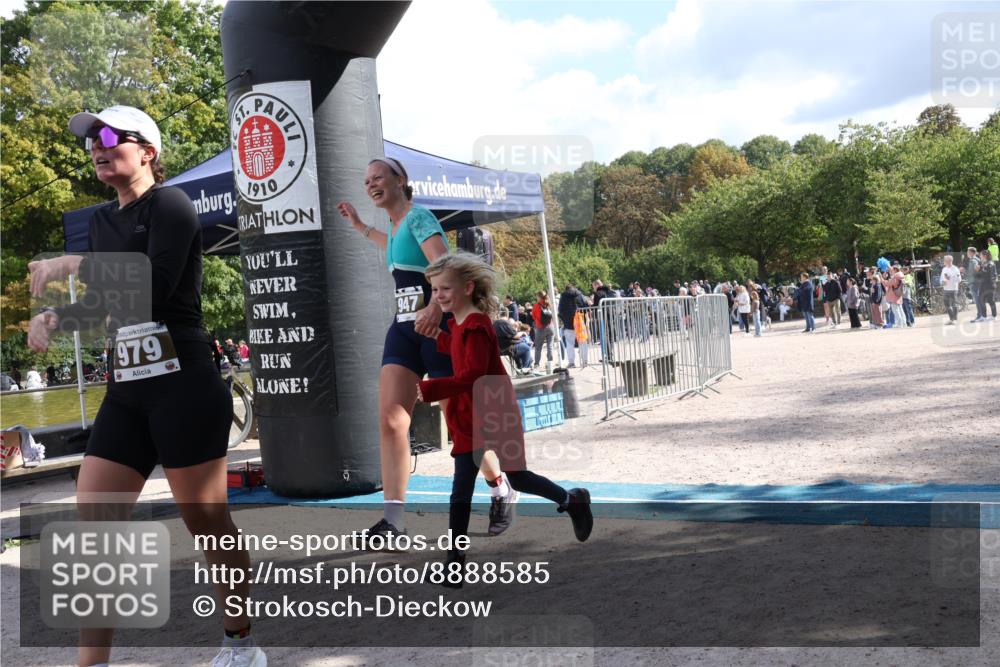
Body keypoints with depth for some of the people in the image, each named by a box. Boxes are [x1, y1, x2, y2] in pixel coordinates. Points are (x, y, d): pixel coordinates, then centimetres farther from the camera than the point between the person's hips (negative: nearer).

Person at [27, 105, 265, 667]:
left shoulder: (169, 204, -6)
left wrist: (75, 266, -15)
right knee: (93, 529, 1)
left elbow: (154, 287, -21)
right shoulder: (103, 221, 17)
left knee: (209, 524, 3)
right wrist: (55, 317, 6)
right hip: (126, 394, 8)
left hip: (184, 389, -7)